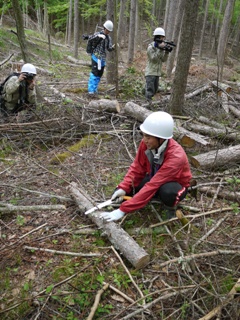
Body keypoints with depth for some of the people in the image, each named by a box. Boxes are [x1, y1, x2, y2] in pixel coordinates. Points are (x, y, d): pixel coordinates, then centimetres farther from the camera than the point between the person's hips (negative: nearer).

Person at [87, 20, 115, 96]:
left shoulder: (109, 38, 12)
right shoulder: (98, 34, -4)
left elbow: (109, 48, 10)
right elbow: (90, 39, -17)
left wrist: (113, 47, -12)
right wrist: (98, 36, -31)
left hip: (103, 58, 6)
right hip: (96, 56, -6)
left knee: (99, 74, 7)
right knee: (94, 73, -14)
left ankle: (95, 89, 17)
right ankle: (91, 89, -12)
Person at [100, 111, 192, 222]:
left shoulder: (175, 156, -38)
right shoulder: (146, 143, -21)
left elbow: (152, 186, -42)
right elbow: (137, 168, -11)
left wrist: (123, 210, -44)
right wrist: (123, 188, -29)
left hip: (175, 185, -5)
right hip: (155, 179, 5)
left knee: (167, 191, -42)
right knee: (119, 194, -10)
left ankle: (170, 208, -5)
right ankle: (158, 198, 9)